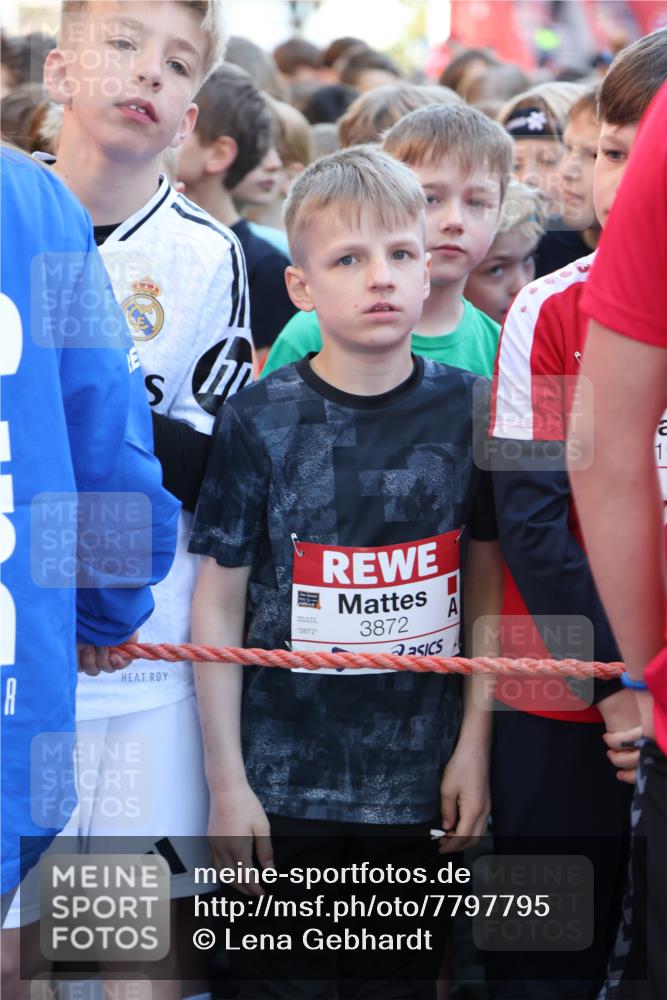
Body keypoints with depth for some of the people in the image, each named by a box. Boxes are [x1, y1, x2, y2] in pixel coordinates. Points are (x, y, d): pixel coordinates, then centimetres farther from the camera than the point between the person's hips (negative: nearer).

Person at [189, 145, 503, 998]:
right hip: (283, 779, -1)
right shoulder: (259, 422, -6)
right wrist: (226, 781, -5)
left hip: (420, 777, 2)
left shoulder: (467, 410, -1)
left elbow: (488, 584, 6)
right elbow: (219, 604, -2)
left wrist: (475, 745, 1)